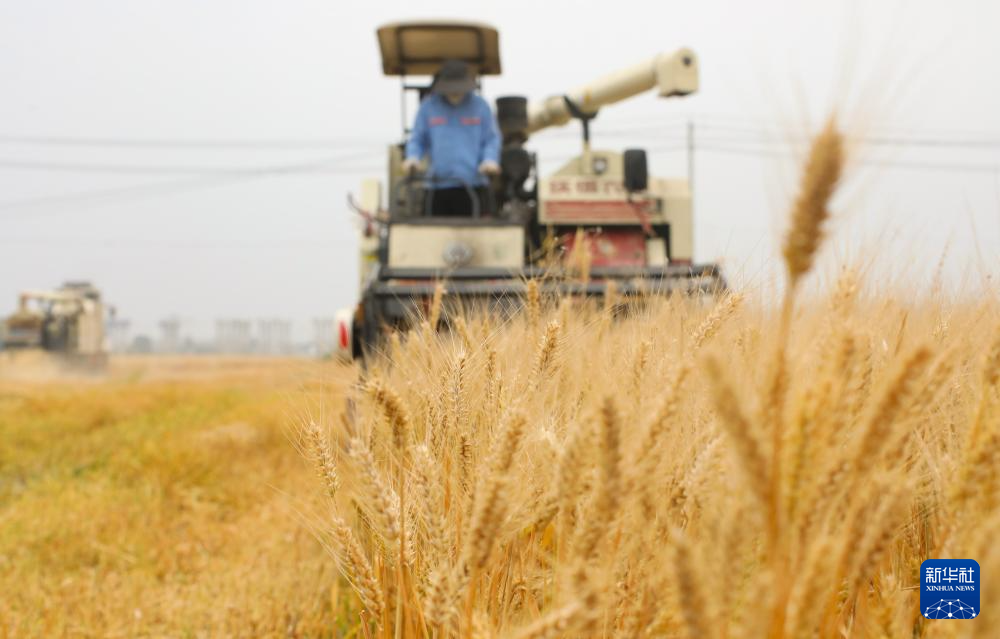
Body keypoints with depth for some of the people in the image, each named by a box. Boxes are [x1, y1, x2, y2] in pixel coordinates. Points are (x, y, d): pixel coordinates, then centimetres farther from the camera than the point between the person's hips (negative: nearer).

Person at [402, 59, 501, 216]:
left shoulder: (480, 106, 8)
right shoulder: (428, 106, 9)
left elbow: (492, 140, 8)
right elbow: (417, 140, 12)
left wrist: (490, 160, -12)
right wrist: (412, 157, -9)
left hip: (474, 186, -1)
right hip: (439, 188, 1)